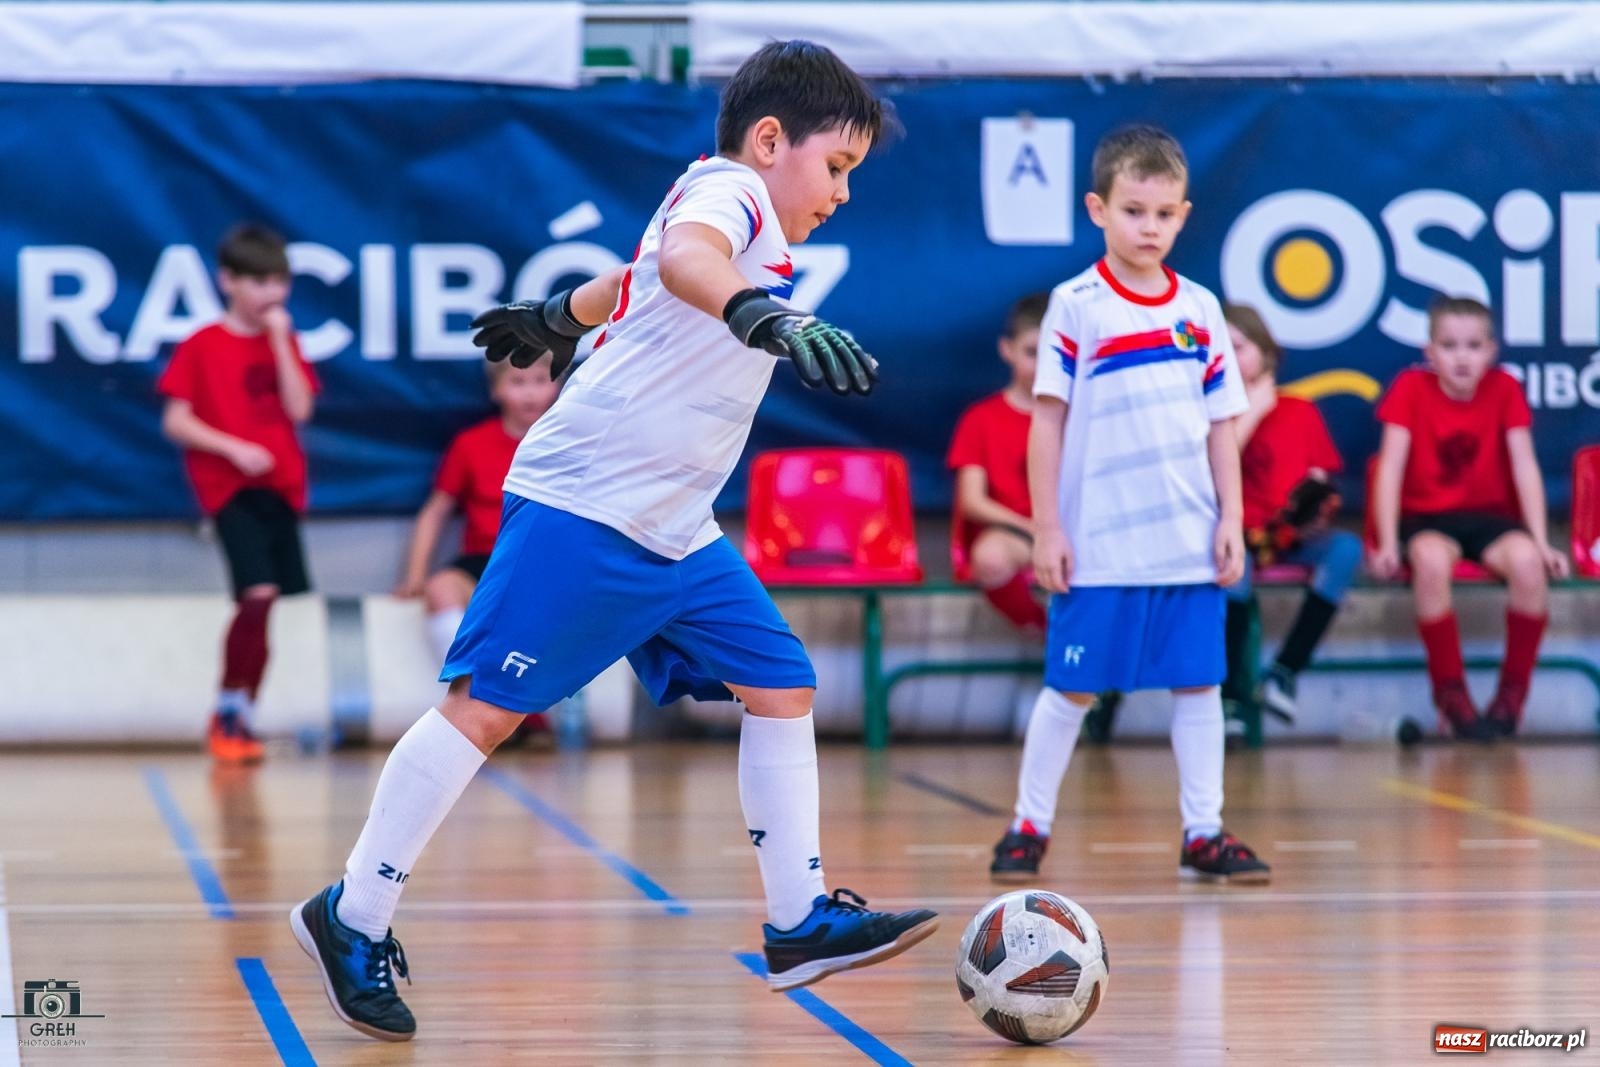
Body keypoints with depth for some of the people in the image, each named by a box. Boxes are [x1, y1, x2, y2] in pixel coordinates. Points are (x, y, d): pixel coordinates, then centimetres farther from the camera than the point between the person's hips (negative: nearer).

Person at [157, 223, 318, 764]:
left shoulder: (283, 343, 10)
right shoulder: (201, 346, -3)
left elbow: (299, 410, -3)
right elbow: (175, 422, -6)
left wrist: (281, 341, -8)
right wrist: (235, 449, -16)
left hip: (280, 487, 5)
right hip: (229, 485, -5)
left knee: (263, 605, 7)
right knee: (259, 593, -20)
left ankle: (235, 719, 19)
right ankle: (231, 711, -7)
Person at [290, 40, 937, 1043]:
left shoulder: (743, 226, 18)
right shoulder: (726, 188, -12)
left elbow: (629, 283, 38)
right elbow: (681, 258, -37)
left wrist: (554, 319, 56)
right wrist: (767, 317, -56)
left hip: (674, 530, 10)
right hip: (581, 508, -10)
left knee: (782, 686, 5)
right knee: (487, 705, -7)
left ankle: (801, 921, 9)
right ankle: (354, 919, 2)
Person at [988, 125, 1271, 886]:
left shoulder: (1200, 311, 8)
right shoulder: (1075, 307, -3)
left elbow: (1221, 423, 12)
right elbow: (1047, 419, -3)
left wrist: (1230, 519, 4)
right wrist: (1047, 528, -7)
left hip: (1189, 540, 3)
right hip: (1098, 541, -3)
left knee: (1199, 683, 4)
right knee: (1073, 687, 1)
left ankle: (1204, 832, 11)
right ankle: (1029, 826, 13)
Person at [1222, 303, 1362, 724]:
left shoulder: (1302, 412, 12)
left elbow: (1321, 479, 9)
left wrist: (1314, 508, -15)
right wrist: (1253, 411, -8)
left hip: (1295, 535, 3)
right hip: (1239, 533, -3)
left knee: (1346, 548, -28)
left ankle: (1285, 671, -27)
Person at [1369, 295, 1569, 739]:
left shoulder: (1504, 389, -2)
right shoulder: (1411, 388, -6)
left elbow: (1525, 468, -5)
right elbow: (1391, 467, -12)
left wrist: (1541, 542, -14)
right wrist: (1388, 544, -21)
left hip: (1489, 516, 1)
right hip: (1426, 518, -1)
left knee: (1526, 560, -33)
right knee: (1431, 558, -38)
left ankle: (1513, 692, -16)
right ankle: (1450, 693, -24)